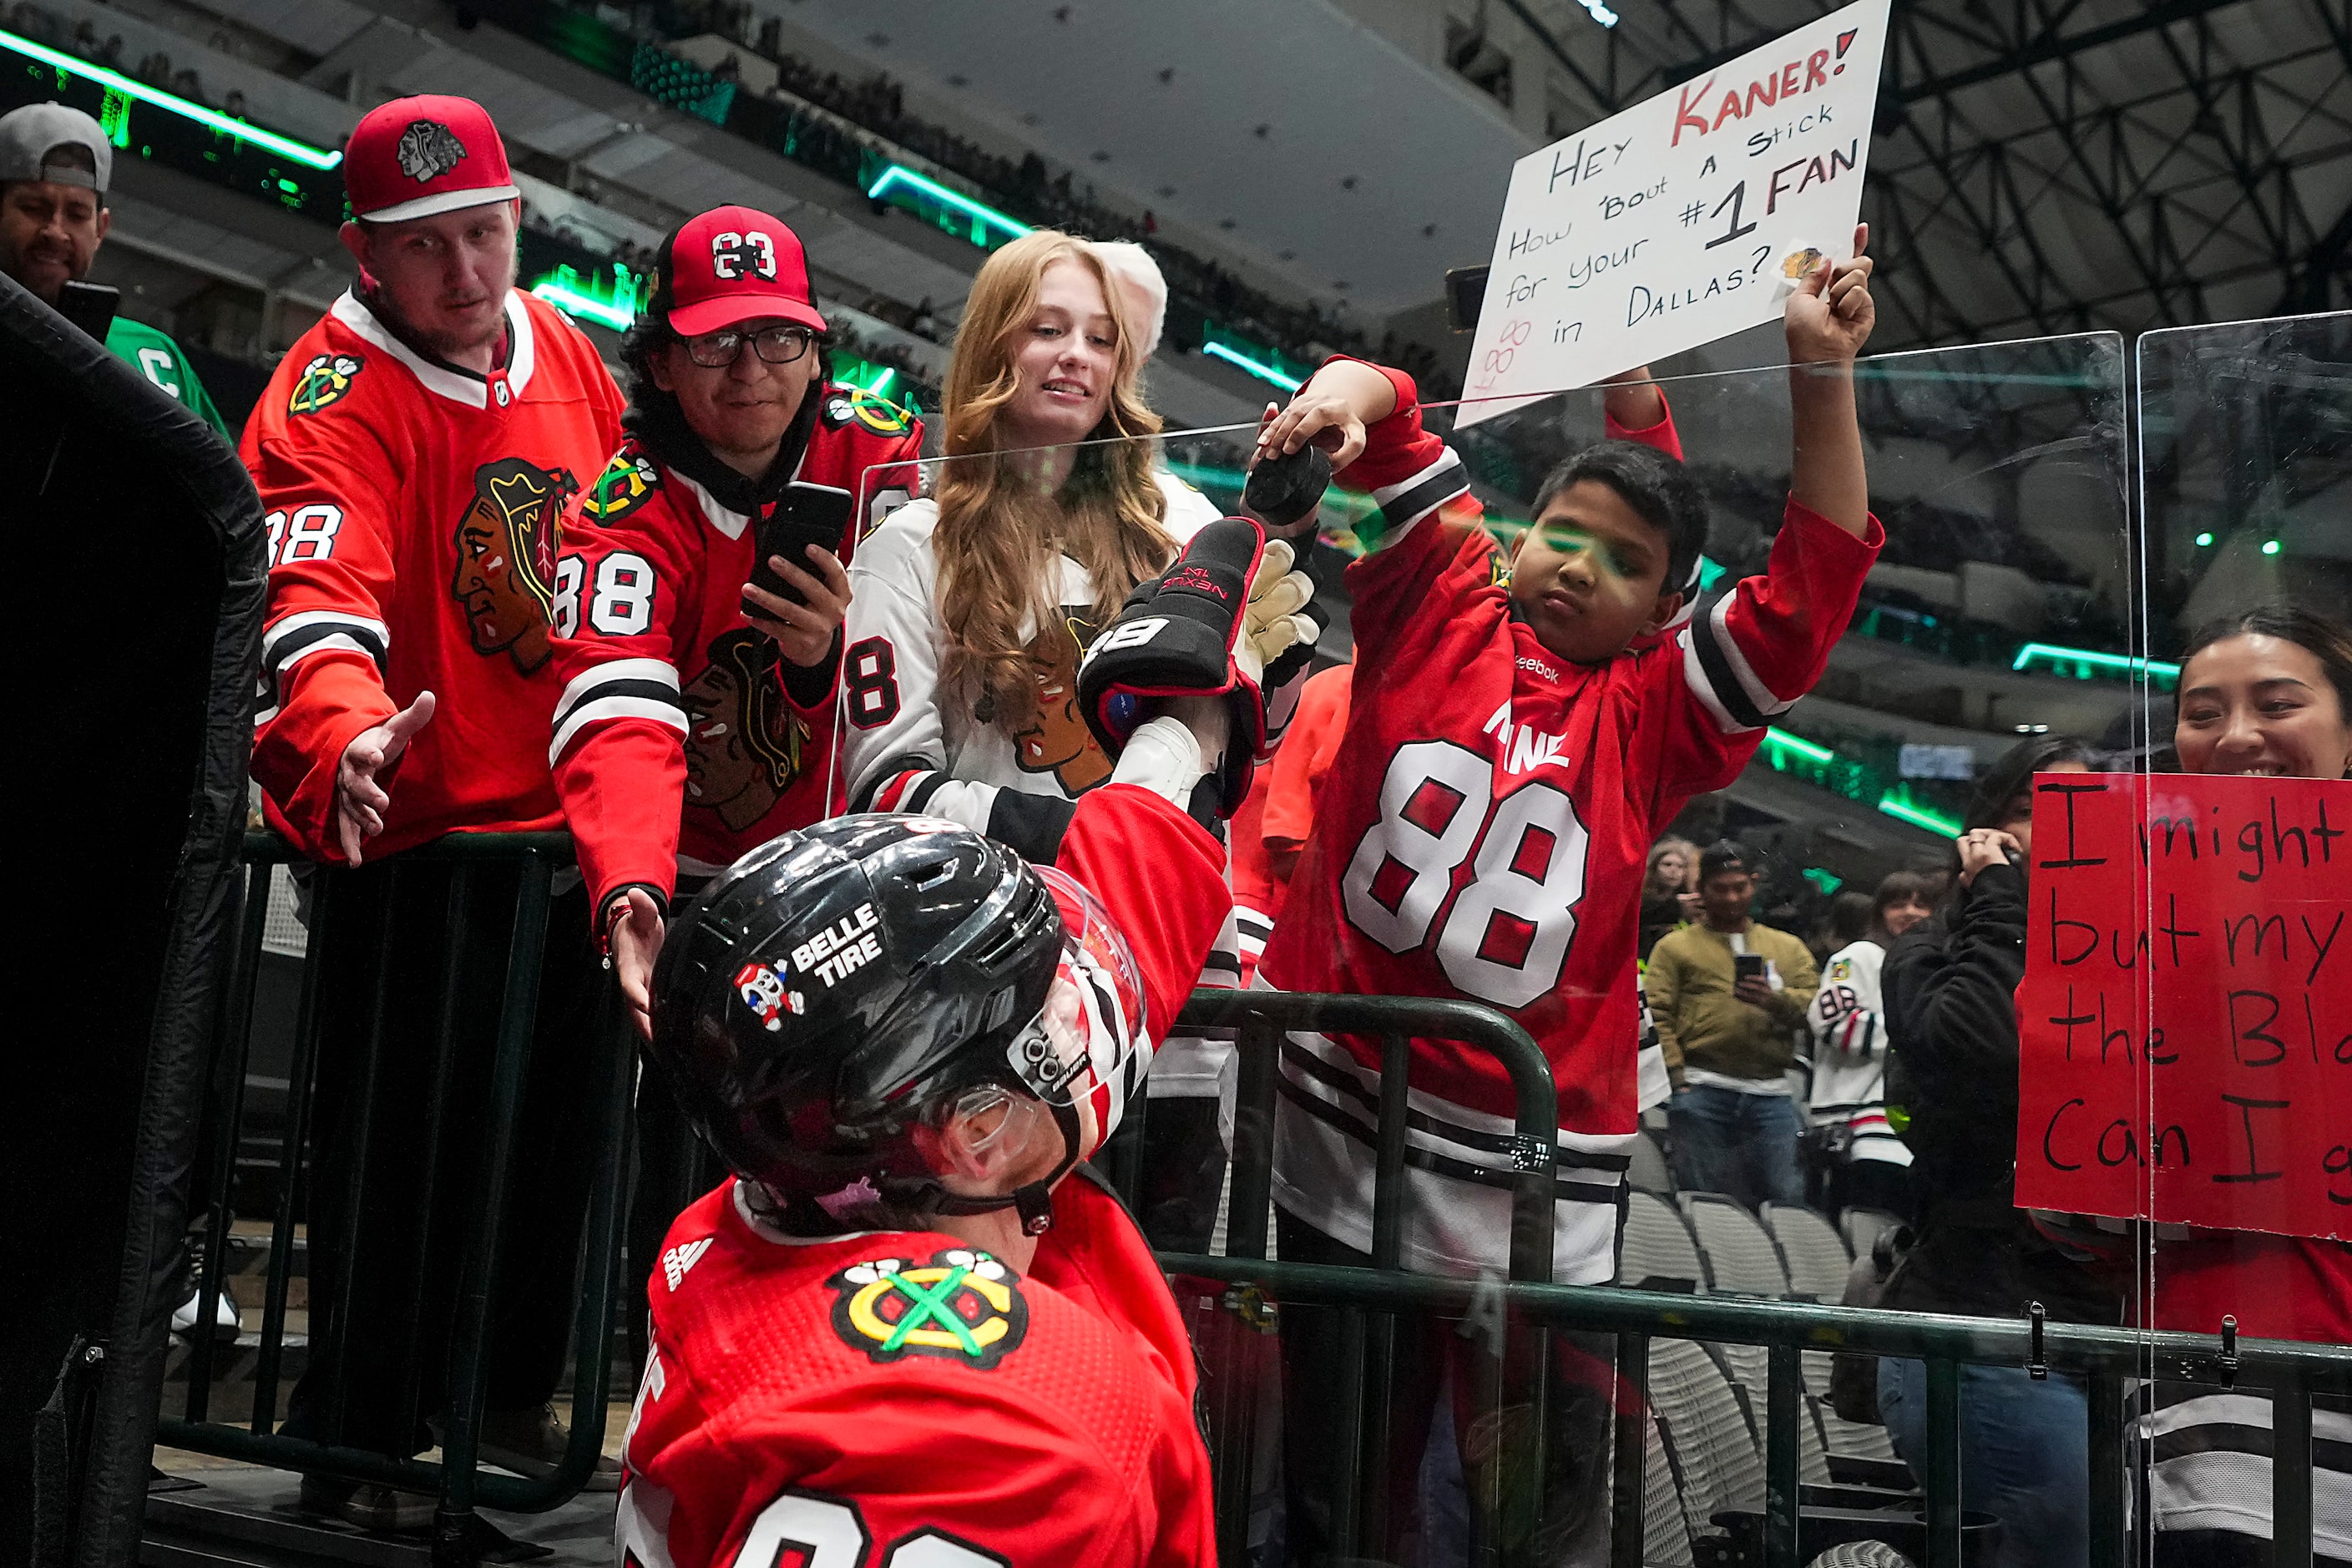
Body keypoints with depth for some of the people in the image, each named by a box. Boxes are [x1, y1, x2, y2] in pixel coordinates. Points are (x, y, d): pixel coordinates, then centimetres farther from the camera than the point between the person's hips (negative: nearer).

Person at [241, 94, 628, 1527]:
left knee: (555, 1116, 15)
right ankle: (360, 1444, 17)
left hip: (570, 816, 7)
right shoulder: (334, 398, -14)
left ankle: (513, 1399, 34)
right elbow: (321, 602, -29)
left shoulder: (566, 349, 6)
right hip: (417, 828, -6)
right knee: (409, 1131, -3)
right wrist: (346, 734, -48)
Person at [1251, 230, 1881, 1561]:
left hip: (1536, 1175, 0)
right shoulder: (1434, 615, 5)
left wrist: (1824, 377, -12)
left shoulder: (1655, 714, 4)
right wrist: (1349, 392, -21)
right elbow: (1396, 437, 2)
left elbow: (1815, 591, -6)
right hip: (1345, 1132, 0)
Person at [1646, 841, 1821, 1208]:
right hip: (1701, 1092, -2)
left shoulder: (1789, 947, 22)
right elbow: (1657, 1014, 2)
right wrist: (1677, 1076, -10)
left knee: (1786, 1200, -4)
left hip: (1771, 1092, 2)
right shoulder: (1674, 946, 12)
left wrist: (1775, 999, -12)